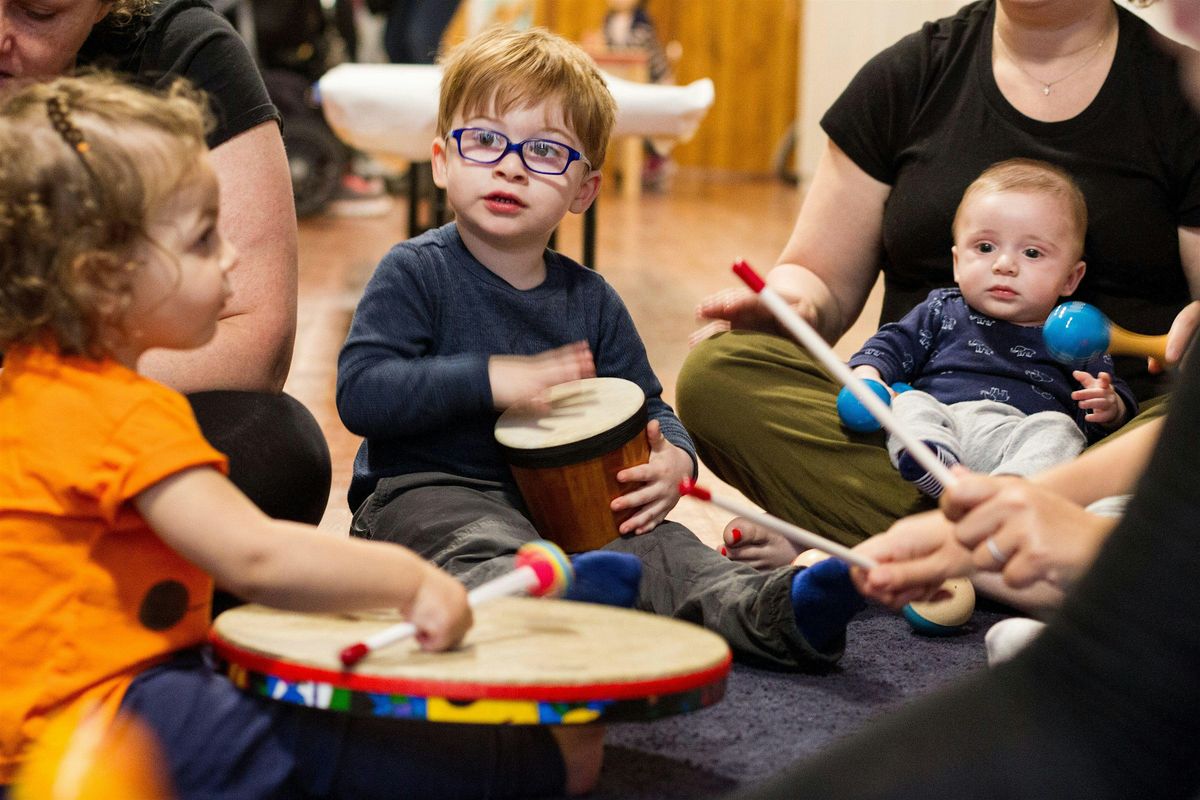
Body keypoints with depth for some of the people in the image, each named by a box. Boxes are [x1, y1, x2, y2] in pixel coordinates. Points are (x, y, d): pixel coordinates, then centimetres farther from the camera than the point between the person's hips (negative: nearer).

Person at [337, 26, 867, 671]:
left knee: (653, 542, -22)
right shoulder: (414, 273, -4)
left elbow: (647, 409, 18)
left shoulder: (592, 302, 12)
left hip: (558, 498, 5)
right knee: (488, 552, -37)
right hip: (425, 495, -5)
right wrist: (492, 379, -22)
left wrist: (672, 461, -7)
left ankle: (764, 611, -44)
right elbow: (358, 393, -15)